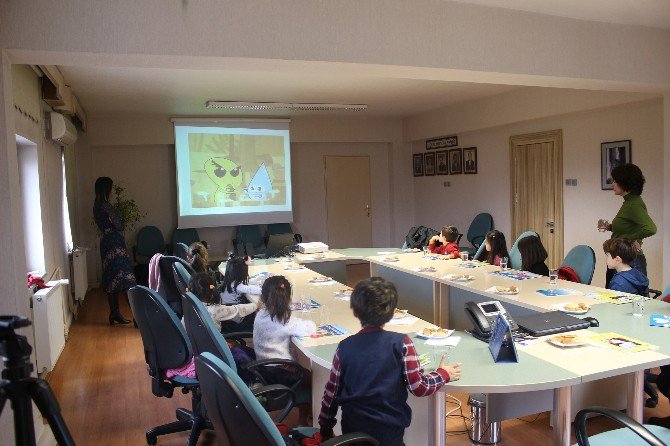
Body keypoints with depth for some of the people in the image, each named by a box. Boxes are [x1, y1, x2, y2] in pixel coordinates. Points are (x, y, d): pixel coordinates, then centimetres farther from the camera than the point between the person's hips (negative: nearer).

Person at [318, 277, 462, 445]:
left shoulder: (345, 347, -5)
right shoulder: (401, 343, -12)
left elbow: (331, 393, 2)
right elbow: (419, 387, -10)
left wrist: (325, 428, 16)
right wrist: (444, 374, 8)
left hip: (352, 431, 2)